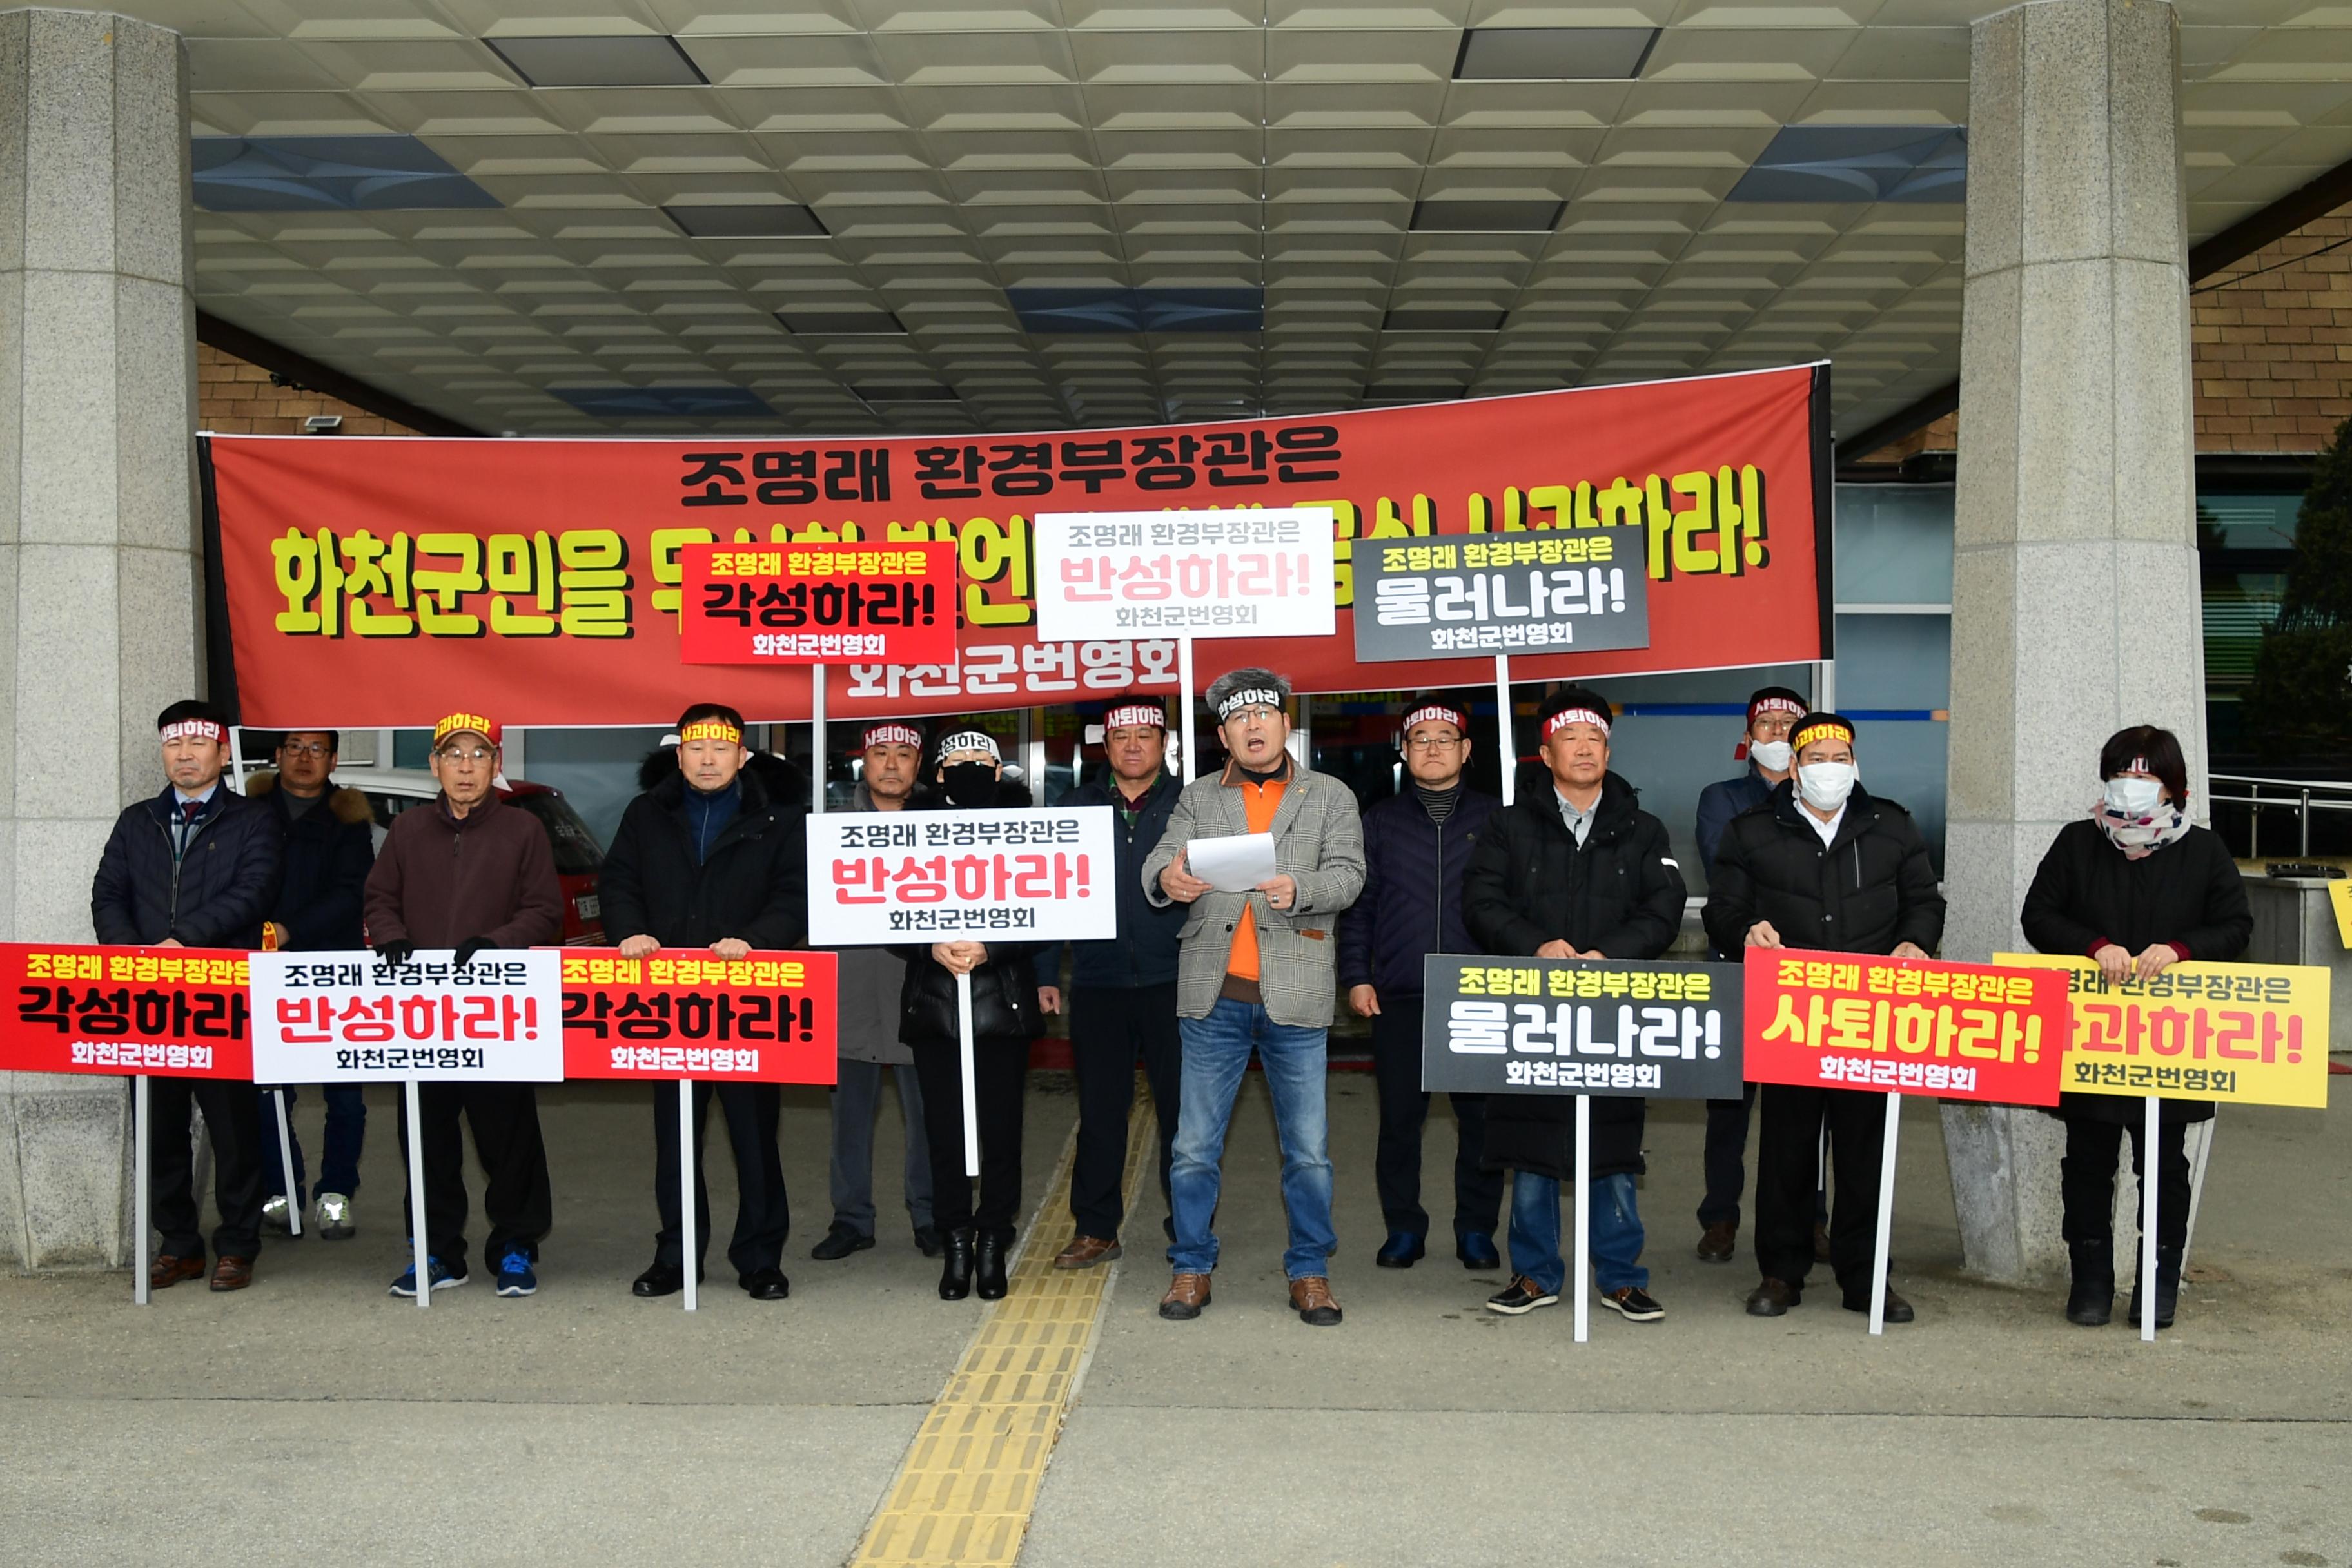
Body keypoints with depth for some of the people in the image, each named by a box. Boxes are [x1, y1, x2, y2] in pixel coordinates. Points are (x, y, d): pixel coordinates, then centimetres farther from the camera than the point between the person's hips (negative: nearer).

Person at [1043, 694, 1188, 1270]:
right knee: (1099, 1112, 8)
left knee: (1181, 1110, 5)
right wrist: (1046, 973, 3)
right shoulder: (1078, 806, 8)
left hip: (1172, 983, -1)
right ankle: (1095, 1229, 19)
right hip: (1098, 984, 2)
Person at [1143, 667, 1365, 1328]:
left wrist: (1300, 889, -26)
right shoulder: (1198, 798, 11)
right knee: (1195, 1146, 5)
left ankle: (1309, 1272, 18)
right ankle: (1192, 1268, 19)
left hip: (1295, 996, -1)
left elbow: (1347, 873, -4)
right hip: (1214, 998, 1)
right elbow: (1162, 859, -3)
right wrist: (1167, 878, -27)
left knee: (1308, 1148, 4)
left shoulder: (1331, 797, 8)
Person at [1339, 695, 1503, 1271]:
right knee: (1399, 1120, 4)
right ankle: (1404, 1229, 17)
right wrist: (1356, 976, 0)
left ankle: (1476, 1229, 17)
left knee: (1481, 1117, 3)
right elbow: (1357, 905, 9)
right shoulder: (1380, 822, 10)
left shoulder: (1494, 818, 8)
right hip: (1398, 997, 1)